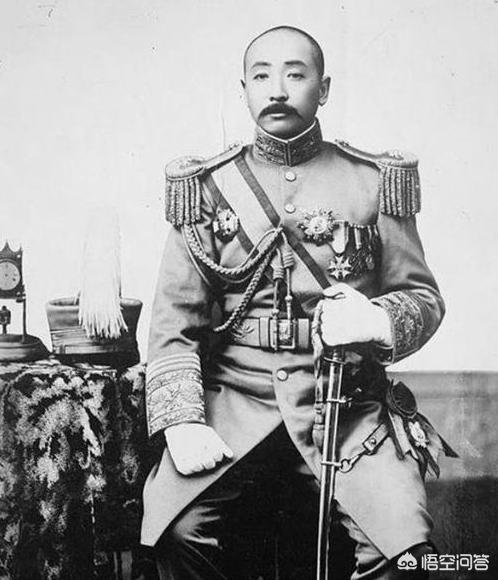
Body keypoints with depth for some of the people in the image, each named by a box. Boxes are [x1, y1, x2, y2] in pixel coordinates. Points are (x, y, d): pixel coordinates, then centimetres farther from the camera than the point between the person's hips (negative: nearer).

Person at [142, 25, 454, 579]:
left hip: (348, 405, 0)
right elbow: (174, 323, 3)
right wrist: (181, 424, -10)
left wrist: (379, 320, -15)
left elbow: (423, 295, 9)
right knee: (180, 531, -20)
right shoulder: (208, 187, 7)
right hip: (233, 404, 1)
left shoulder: (373, 181, 7)